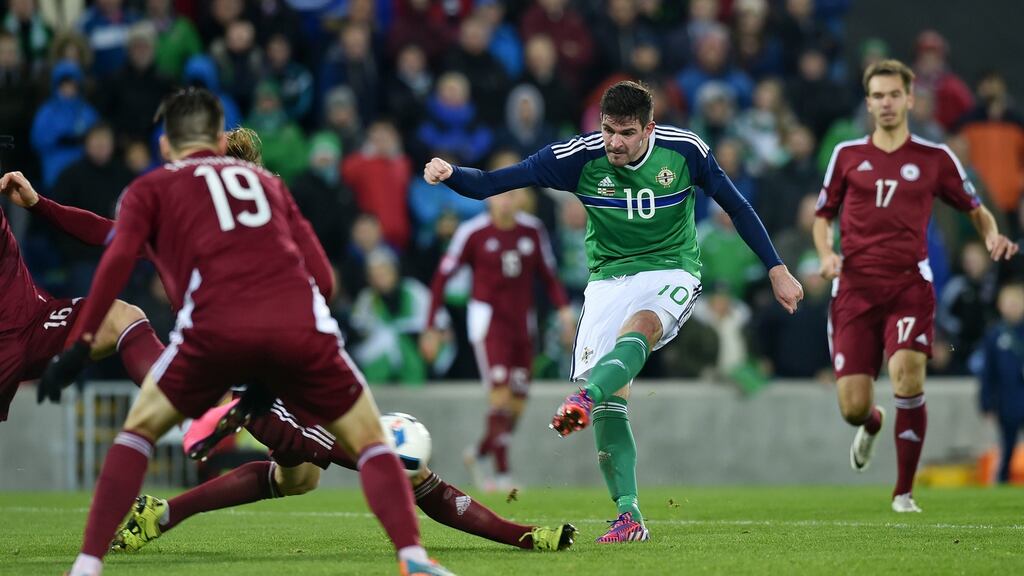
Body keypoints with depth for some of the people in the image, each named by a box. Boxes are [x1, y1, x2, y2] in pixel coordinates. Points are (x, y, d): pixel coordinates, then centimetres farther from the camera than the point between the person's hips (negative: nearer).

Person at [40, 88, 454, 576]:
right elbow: (322, 277, 25)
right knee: (371, 443, 16)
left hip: (217, 328, -2)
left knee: (138, 430, 20)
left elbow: (118, 258, 3)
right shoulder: (266, 181, 32)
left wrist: (79, 345, 1)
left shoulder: (150, 189, 23)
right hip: (301, 325, 2)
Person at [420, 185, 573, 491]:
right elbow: (441, 278, -2)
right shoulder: (472, 232, -8)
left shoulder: (532, 230, 4)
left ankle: (478, 453, 29)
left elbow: (548, 274, 15)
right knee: (501, 394, -20)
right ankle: (502, 473, -18)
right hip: (488, 319, -5)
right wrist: (432, 328, -3)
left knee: (517, 406, 5)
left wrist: (563, 307, -2)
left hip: (521, 324, 5)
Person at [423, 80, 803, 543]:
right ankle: (629, 517, -12)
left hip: (672, 271, -1)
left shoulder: (685, 150, -8)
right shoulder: (579, 156, -10)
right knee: (611, 402, -13)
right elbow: (493, 183, -13)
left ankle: (584, 399, -60)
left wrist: (777, 270, 7)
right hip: (609, 277, 1)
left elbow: (736, 206, 7)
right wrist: (450, 175, -33)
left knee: (638, 327, -37)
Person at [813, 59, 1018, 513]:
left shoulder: (934, 158, 7)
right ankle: (872, 424, 38)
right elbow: (823, 216, 19)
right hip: (856, 287, 2)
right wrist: (826, 254, -2)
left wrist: (992, 236, -5)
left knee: (907, 372, -26)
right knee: (852, 407, -5)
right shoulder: (847, 155, 10)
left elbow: (975, 209, 17)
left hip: (910, 284, -1)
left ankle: (904, 492, -10)